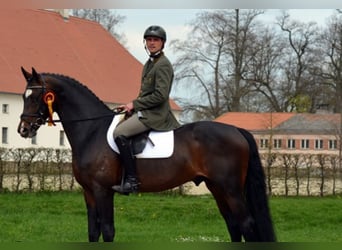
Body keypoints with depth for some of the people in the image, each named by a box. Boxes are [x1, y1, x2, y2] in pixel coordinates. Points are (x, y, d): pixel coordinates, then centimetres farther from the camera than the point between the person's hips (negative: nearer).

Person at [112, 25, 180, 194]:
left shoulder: (163, 65, -13)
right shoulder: (149, 64, 17)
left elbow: (160, 95, -21)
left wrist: (135, 104, -15)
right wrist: (131, 106, 9)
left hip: (156, 114, -11)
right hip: (145, 112, 11)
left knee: (119, 133, -25)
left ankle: (131, 181, -26)